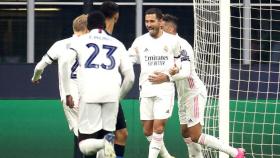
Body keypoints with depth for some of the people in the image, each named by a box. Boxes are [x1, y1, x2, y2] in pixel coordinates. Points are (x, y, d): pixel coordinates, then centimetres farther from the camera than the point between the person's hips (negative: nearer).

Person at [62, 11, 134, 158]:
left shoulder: (80, 41, 16)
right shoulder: (117, 44, 21)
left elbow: (65, 63, -2)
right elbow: (130, 77, 17)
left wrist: (67, 93, 4)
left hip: (89, 94, -2)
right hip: (112, 93, 2)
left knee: (85, 145, 0)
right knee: (107, 134, 12)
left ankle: (105, 143, -30)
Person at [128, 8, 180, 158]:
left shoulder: (172, 41, 1)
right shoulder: (140, 41, 4)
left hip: (165, 89, -3)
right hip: (146, 88, 3)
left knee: (158, 127, -13)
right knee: (147, 131, 5)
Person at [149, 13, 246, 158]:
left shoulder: (181, 45, -19)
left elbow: (186, 72, -30)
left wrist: (167, 78, -45)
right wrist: (175, 69, -18)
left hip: (194, 93, -10)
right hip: (183, 96, 10)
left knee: (195, 137, -12)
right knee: (186, 135, 8)